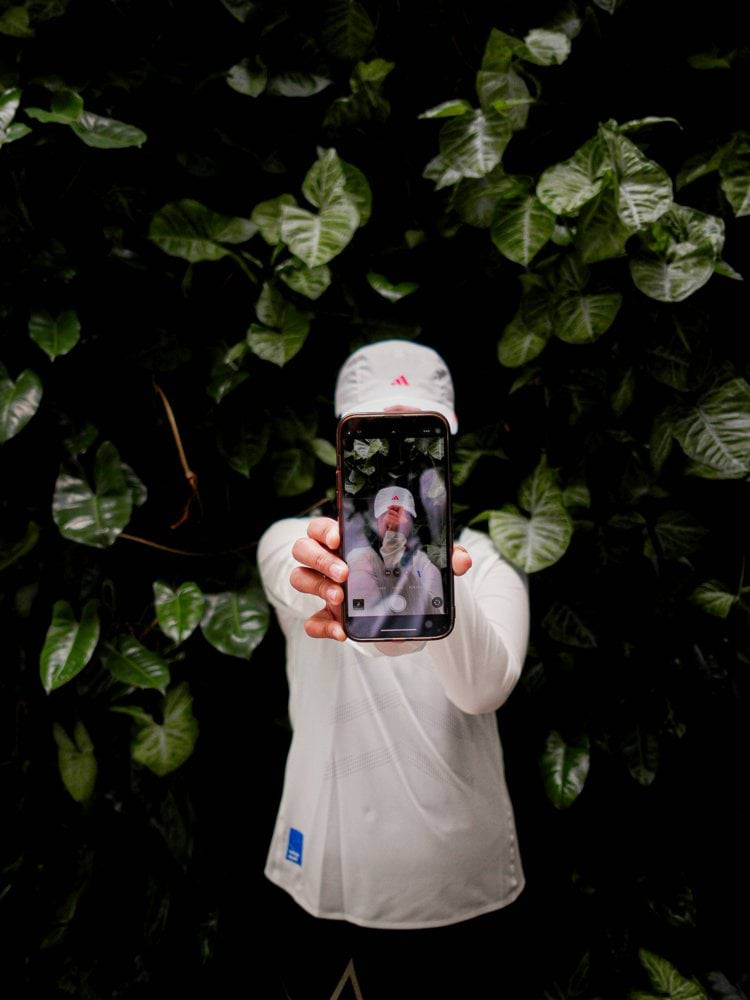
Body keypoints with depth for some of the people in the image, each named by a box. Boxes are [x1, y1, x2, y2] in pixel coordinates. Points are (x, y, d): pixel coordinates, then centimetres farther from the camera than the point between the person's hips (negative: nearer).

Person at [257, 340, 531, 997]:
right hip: (327, 879, 0)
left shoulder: (489, 560, -4)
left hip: (465, 886, 1)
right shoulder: (291, 543, -3)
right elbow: (304, 581, -29)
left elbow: (487, 685, -25)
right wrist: (358, 574, -53)